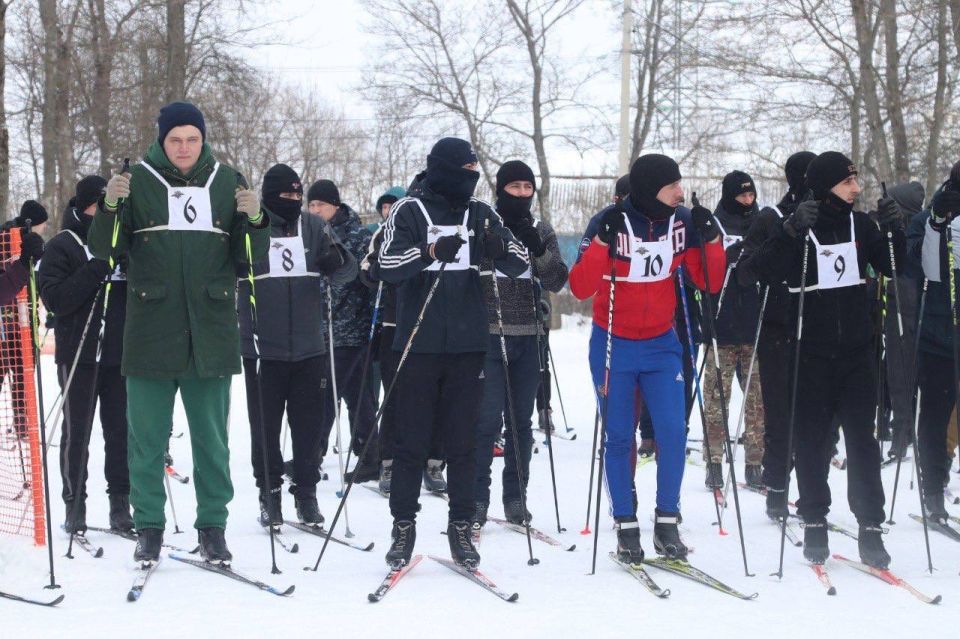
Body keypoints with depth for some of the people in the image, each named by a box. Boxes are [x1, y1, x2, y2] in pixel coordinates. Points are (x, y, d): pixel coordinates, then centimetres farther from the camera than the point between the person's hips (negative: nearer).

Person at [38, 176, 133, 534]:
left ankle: (120, 501, 9)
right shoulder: (62, 246, 1)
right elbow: (54, 299, -11)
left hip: (121, 353, 3)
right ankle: (75, 503, 9)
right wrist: (97, 269, -20)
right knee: (76, 433, 2)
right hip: (79, 355, -3)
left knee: (121, 431, 3)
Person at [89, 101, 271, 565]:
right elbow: (104, 249, 0)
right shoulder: (138, 181, 1)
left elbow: (249, 261, 7)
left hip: (211, 331, 1)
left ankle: (213, 526, 16)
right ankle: (149, 527, 15)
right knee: (147, 436, 4)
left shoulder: (227, 183, 6)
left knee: (212, 436, 6)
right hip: (151, 331, -1)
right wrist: (110, 207, -18)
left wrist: (254, 221, -12)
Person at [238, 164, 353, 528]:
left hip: (308, 346, 3)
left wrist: (338, 260, -14)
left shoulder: (313, 227, 8)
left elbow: (347, 273, 9)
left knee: (308, 424, 6)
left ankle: (306, 492, 16)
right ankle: (270, 492, 15)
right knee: (265, 425, 3)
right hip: (261, 346, -2)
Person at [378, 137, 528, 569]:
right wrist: (432, 251, -30)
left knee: (462, 442, 5)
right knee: (412, 440, 2)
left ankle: (460, 526, 12)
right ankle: (403, 525, 12)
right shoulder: (409, 210, -1)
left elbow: (520, 264, 3)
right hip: (419, 344, -3)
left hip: (467, 345, 3)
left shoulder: (479, 213, 9)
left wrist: (500, 249, -20)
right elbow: (388, 265, -14)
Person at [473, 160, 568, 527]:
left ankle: (515, 498, 16)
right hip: (489, 336, -4)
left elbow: (557, 282, 2)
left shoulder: (542, 232, 11)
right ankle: (477, 498, -2)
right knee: (488, 420, -9)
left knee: (521, 421, 8)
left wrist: (537, 250, -12)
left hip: (529, 338, 4)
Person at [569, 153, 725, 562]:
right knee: (619, 438, 2)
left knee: (673, 433, -6)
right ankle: (626, 528, 11)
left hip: (661, 344, 3)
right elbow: (580, 288, -19)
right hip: (614, 345, -2)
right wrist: (602, 242, -31)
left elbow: (710, 283, -1)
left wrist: (711, 239, -15)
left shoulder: (683, 221, -5)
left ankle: (667, 523, 6)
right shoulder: (610, 222, -15)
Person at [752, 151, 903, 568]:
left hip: (857, 351, 3)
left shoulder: (860, 224, 5)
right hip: (812, 353, -3)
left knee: (862, 440, 1)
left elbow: (894, 267, 8)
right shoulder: (795, 225, -6)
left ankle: (870, 528, 4)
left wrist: (894, 230, -9)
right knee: (812, 440, 4)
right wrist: (792, 232, -31)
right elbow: (769, 272, -18)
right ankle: (814, 522, 14)